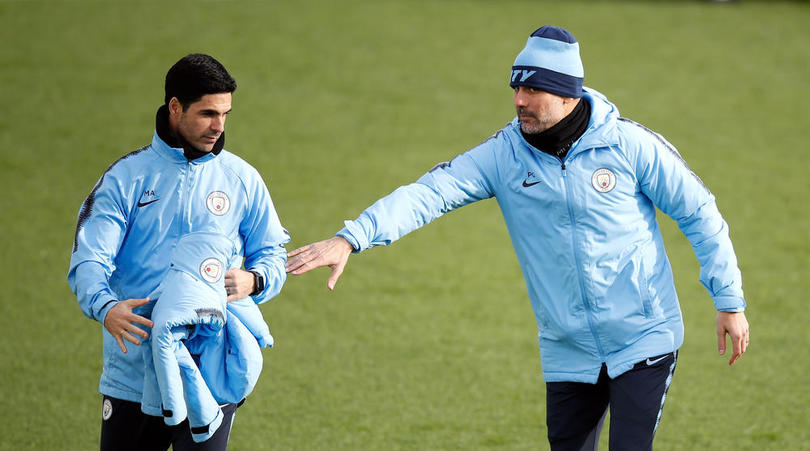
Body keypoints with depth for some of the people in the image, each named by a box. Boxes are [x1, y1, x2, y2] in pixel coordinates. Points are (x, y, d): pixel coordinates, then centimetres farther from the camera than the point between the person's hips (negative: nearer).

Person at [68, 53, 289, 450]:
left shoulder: (242, 179, 7)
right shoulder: (125, 178, 2)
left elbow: (272, 254, 13)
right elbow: (89, 259, -7)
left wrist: (254, 281, -12)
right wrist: (105, 307, -29)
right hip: (133, 369, 0)